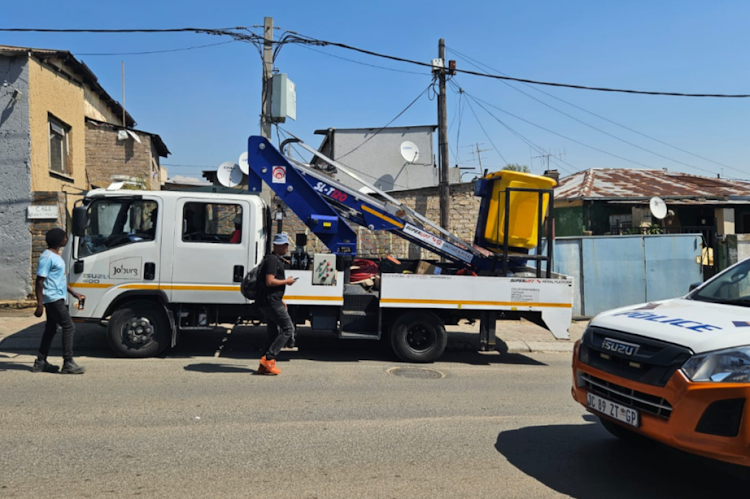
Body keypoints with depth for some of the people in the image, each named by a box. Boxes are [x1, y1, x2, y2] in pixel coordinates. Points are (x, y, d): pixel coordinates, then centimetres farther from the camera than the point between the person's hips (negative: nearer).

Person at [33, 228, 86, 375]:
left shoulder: (56, 256, 15)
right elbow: (40, 281, -18)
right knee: (69, 327, -9)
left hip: (57, 299, 10)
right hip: (53, 299, -10)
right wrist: (40, 304, -21)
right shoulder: (47, 257, -16)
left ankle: (41, 362, 21)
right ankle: (68, 364, -6)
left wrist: (74, 293, 22)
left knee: (50, 329, 13)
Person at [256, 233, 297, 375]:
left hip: (271, 301, 11)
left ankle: (265, 366, 13)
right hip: (270, 301, -11)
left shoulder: (276, 260, 20)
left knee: (273, 332, 11)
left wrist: (281, 300, 24)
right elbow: (269, 281, -23)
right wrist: (287, 281, -11)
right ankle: (268, 358, -10)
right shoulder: (273, 260, -13)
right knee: (288, 329, -8)